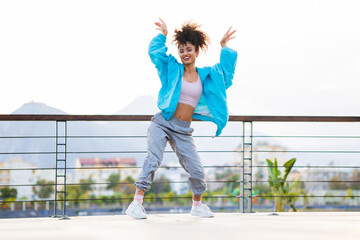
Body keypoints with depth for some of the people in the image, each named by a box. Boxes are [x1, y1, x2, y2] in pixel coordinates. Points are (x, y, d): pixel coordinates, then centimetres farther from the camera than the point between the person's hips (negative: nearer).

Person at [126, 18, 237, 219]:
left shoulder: (207, 75, 12)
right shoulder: (172, 69, 8)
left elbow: (227, 65, 19)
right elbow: (155, 51, 8)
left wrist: (224, 46, 21)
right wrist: (163, 34, 14)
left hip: (183, 130, 2)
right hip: (162, 123, -2)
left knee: (197, 170, -2)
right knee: (153, 160, -20)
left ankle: (197, 204, 22)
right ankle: (137, 203, -20)